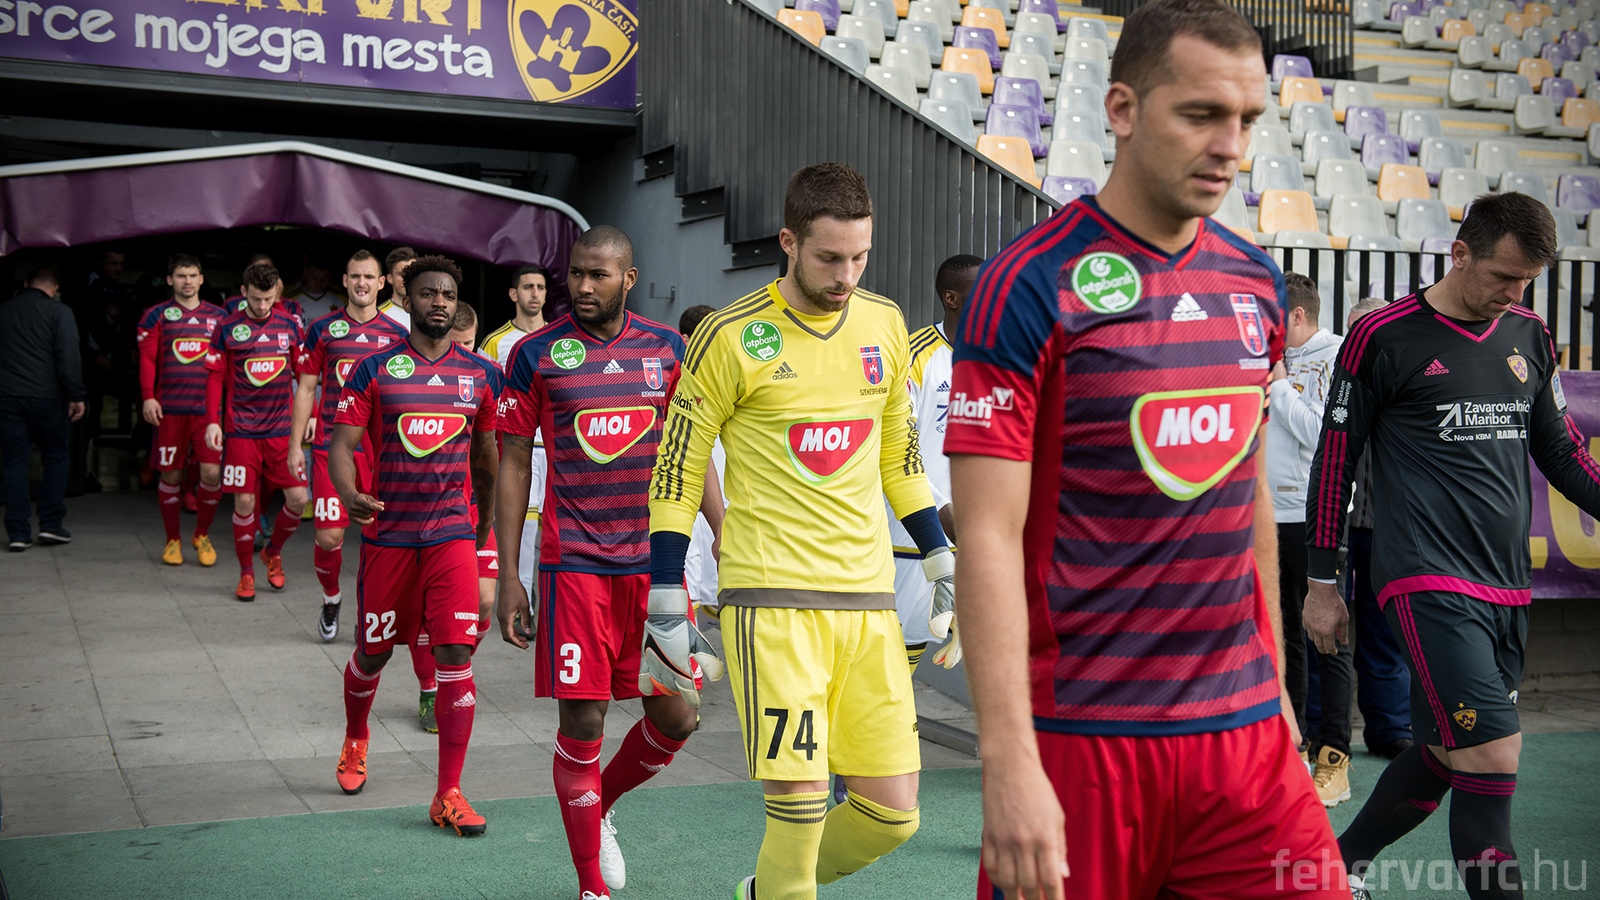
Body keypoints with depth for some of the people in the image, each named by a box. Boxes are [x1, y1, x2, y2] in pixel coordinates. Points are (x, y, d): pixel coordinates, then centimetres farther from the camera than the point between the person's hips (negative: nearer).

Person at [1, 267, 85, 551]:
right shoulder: (58, 312, -2)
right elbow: (68, 357, -10)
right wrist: (76, 396, -7)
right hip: (46, 397, -3)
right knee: (55, 459, 11)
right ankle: (50, 524, 9)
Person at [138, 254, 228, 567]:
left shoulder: (218, 316, 13)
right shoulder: (156, 315, 7)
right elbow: (147, 359, 3)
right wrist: (148, 397, -8)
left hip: (209, 408, 1)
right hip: (169, 408, -1)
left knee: (212, 473, -8)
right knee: (170, 475, 4)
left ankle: (202, 534, 14)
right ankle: (172, 540, 19)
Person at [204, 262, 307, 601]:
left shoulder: (289, 325, 7)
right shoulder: (227, 328, 1)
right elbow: (215, 377, 4)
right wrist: (213, 421, -4)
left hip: (282, 427, 2)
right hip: (242, 430, -2)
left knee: (298, 498, -4)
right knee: (244, 502, -2)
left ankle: (273, 552, 24)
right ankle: (246, 573, 15)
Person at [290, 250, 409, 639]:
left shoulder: (397, 335, 7)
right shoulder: (323, 330, 6)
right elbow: (306, 389, 8)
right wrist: (295, 445, 3)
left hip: (381, 449, 1)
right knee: (328, 536, -5)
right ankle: (331, 600, 22)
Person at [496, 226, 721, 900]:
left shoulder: (668, 349, 7)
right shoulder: (535, 354, 0)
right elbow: (514, 466, 2)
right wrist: (507, 577, -2)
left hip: (655, 560, 3)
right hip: (574, 564, -3)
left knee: (675, 719, 4)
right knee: (582, 723, -2)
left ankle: (600, 809, 34)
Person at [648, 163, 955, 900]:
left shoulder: (885, 323, 9)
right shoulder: (732, 337, -6)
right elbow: (677, 473, -1)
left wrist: (940, 561, 16)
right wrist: (666, 609, -3)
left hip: (870, 601, 5)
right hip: (772, 598, -5)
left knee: (892, 814, 6)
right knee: (801, 808, -11)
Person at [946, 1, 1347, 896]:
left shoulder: (1256, 283, 9)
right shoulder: (1032, 284, -12)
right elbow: (989, 536, -16)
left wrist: (1275, 682, 18)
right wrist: (1010, 763, -20)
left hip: (1244, 727, 6)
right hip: (1079, 736, -5)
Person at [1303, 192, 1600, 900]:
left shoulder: (1530, 336, 12)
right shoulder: (1384, 337, -6)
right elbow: (1334, 460, -2)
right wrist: (1322, 584, 0)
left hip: (1507, 587, 7)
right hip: (1429, 582, -6)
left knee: (1446, 753, 13)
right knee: (1491, 760, -14)